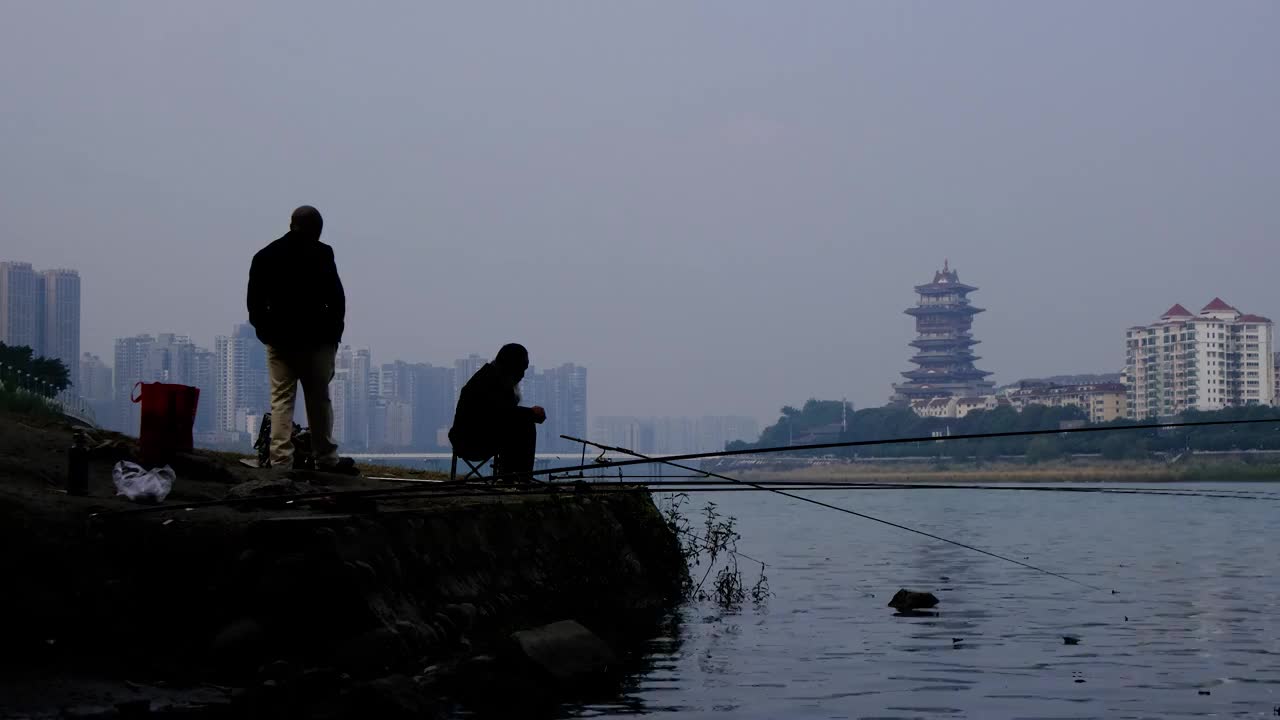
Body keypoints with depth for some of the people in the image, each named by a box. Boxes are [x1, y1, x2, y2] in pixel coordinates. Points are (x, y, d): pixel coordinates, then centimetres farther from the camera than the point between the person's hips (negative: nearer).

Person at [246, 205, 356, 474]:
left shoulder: (264, 256, 5)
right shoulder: (321, 254, -7)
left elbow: (255, 302, 6)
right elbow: (336, 298, -8)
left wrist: (265, 331, 13)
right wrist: (334, 333, 1)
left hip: (279, 340, 3)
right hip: (315, 340, -3)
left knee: (281, 400, 3)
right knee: (319, 400, 7)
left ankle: (280, 460, -4)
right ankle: (326, 458, 15)